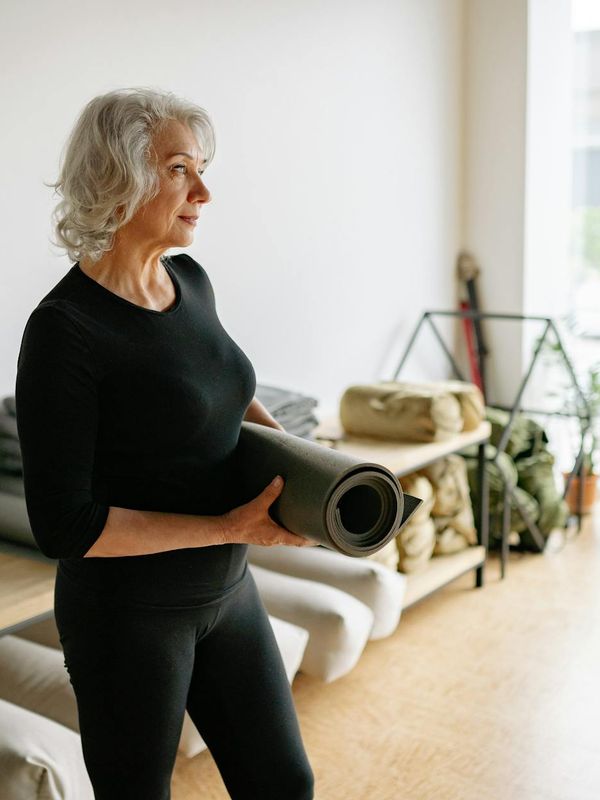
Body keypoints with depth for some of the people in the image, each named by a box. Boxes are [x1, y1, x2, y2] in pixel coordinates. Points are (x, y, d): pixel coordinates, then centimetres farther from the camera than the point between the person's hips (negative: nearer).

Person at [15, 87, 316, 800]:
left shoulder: (191, 282, -1)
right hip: (128, 613, -6)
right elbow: (63, 525, -22)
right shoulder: (64, 331, -22)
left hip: (226, 592, 7)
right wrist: (232, 528, -22)